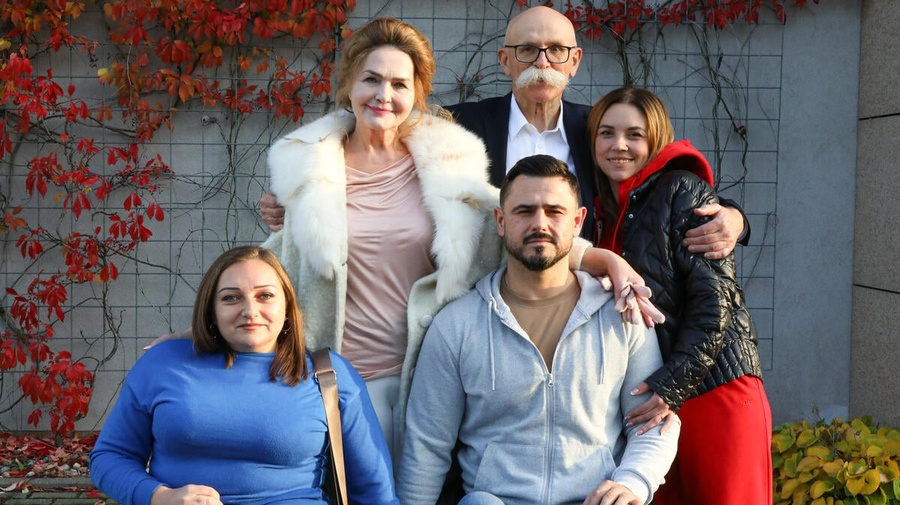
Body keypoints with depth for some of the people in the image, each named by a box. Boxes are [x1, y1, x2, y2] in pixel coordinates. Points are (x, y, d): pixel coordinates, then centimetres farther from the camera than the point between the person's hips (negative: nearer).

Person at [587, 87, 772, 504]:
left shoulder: (683, 192, -5)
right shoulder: (605, 212, 14)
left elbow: (714, 299, -13)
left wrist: (673, 385, -18)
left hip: (715, 389, -6)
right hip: (647, 404, 6)